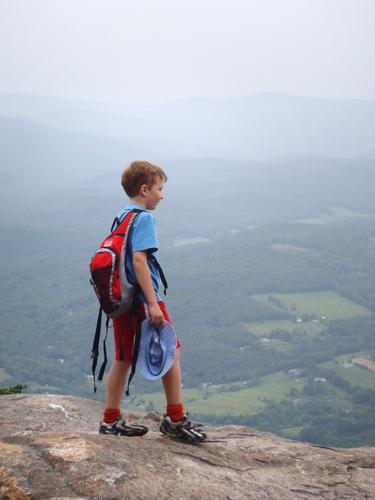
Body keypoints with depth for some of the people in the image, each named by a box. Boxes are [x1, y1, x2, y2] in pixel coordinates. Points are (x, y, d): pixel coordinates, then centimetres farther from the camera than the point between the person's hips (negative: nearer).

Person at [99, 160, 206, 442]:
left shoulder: (121, 218, 14)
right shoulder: (144, 218, -12)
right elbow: (138, 260, -22)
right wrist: (153, 302, -24)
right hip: (142, 300, -9)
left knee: (123, 359, 14)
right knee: (171, 352, 3)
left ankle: (111, 420, 19)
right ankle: (175, 419, 8)